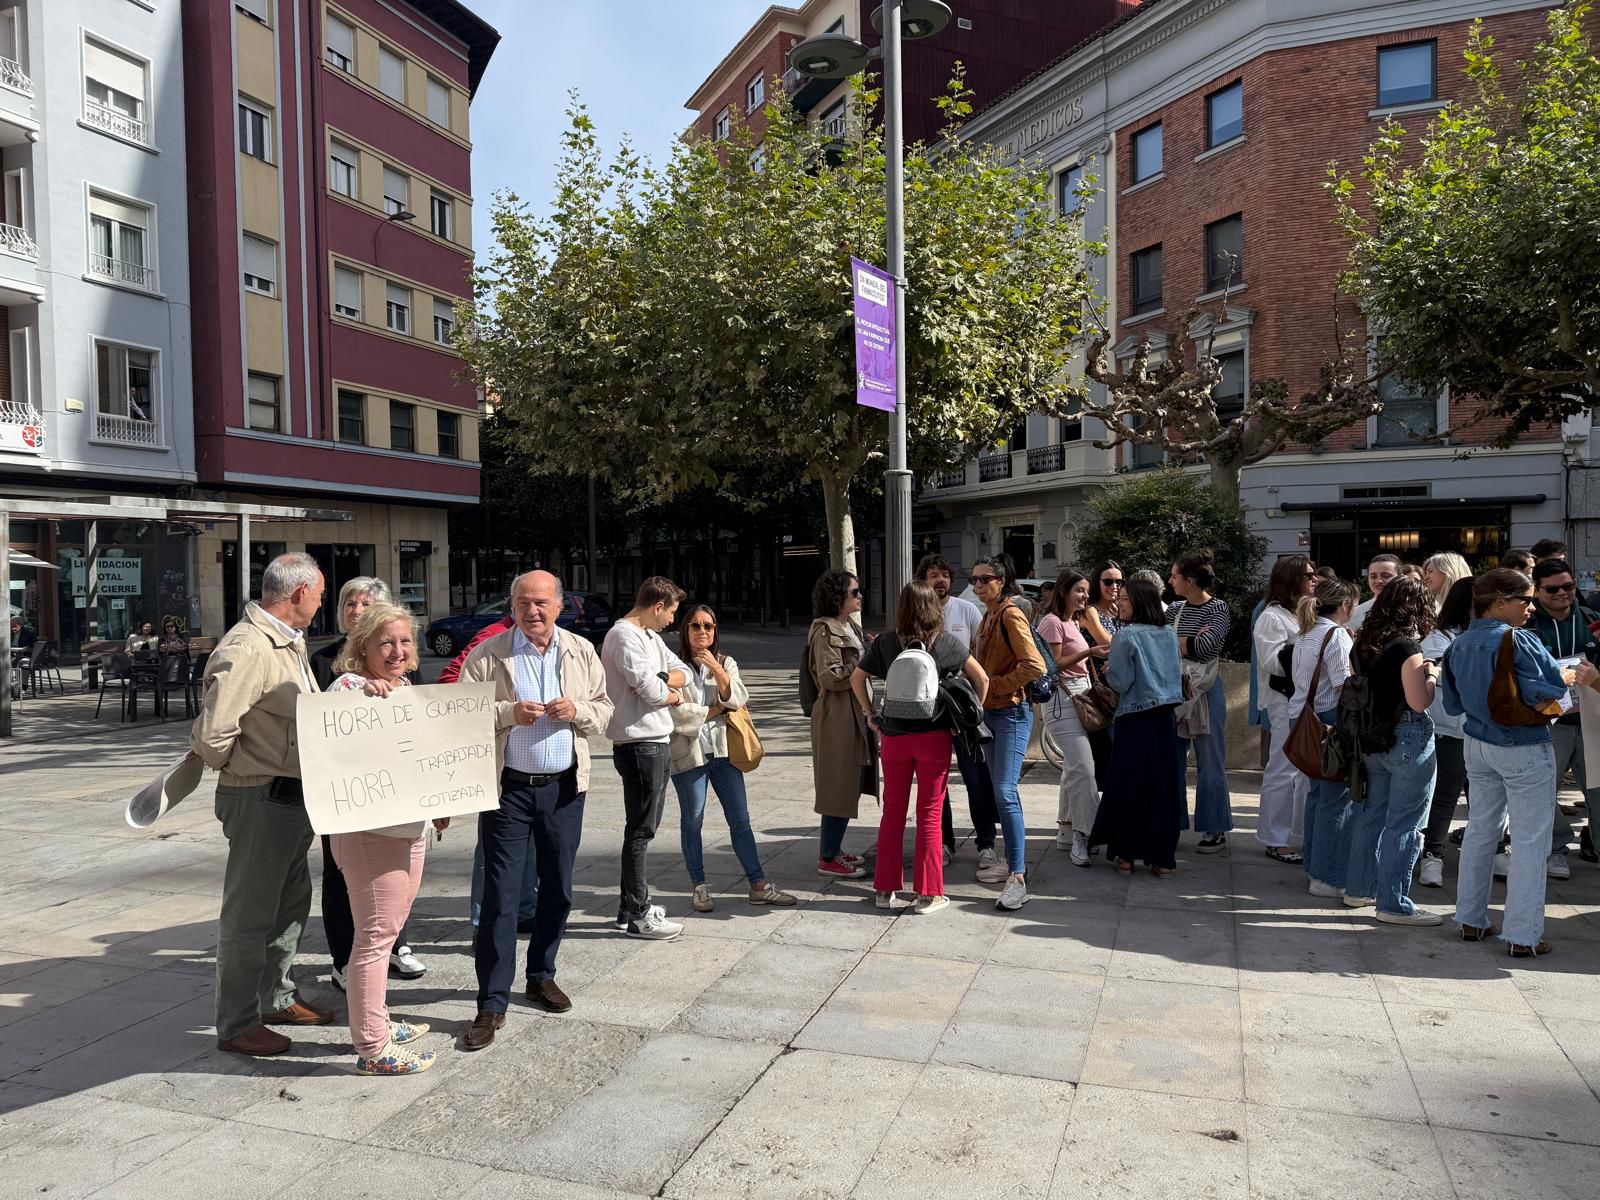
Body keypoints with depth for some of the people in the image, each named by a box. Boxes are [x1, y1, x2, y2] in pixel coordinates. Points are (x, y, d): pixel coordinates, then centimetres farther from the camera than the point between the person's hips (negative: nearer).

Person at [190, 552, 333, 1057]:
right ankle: (237, 1025, 18)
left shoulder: (290, 642, 9)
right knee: (250, 915, 4)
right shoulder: (247, 650, -23)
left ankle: (277, 998, 38)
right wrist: (240, 769, -9)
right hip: (260, 798, -10)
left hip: (293, 795, 10)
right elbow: (211, 735, -27)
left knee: (291, 901, 22)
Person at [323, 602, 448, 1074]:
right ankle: (373, 1048, 9)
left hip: (410, 827, 9)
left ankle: (377, 1022, 34)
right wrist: (360, 694, -37)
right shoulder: (349, 685, -12)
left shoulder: (406, 688, 13)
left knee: (387, 930, 19)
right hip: (368, 831, -9)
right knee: (375, 934, -1)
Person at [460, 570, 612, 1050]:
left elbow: (604, 710, 9)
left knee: (557, 889, 14)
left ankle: (542, 975, 34)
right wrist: (509, 713, -23)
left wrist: (578, 711, -13)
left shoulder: (582, 652, 5)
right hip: (509, 789, -3)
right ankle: (492, 1003, 6)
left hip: (564, 788, 4)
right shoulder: (488, 655, -5)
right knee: (500, 895, -3)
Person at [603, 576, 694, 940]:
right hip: (639, 745, -10)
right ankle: (636, 915, 6)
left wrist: (660, 681, -9)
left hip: (658, 742, 10)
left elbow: (682, 672, 11)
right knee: (640, 831, -3)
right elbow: (653, 691, -22)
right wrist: (672, 694, -1)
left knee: (643, 827, 16)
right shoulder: (624, 636, -16)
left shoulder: (649, 635, 16)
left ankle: (631, 904, 27)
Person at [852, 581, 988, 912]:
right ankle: (927, 894, 10)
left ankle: (885, 889, 20)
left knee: (892, 813, 13)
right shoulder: (946, 642, -4)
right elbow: (982, 679, 0)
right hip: (934, 736, -2)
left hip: (893, 736, 2)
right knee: (929, 814, 6)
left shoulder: (885, 642, -1)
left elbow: (856, 678, 4)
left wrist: (869, 714, 12)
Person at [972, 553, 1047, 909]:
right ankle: (1015, 861, 25)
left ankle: (1018, 879, -12)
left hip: (1012, 712, -9)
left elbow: (1034, 666, -22)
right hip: (991, 712, 9)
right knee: (1002, 791, 14)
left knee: (1005, 791, -14)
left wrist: (993, 686, -16)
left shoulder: (1011, 616, -13)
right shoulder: (988, 616, 13)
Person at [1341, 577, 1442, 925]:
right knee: (1404, 824, -1)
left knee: (1371, 814, 17)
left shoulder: (1361, 643, 6)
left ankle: (1358, 889, 27)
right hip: (1407, 739, -8)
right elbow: (1419, 702, -19)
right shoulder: (1407, 646, -16)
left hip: (1370, 739, 8)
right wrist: (1431, 676, -1)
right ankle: (1393, 904, 4)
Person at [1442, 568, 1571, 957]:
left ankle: (1471, 920, 25)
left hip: (1478, 745, 7)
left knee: (1479, 831, 17)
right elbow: (1554, 684, -16)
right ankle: (1523, 936, 6)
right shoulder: (1518, 640, -19)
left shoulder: (1460, 645, 2)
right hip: (1524, 749, -7)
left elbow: (1453, 703, 8)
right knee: (1530, 842, 2)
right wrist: (1570, 676, 4)